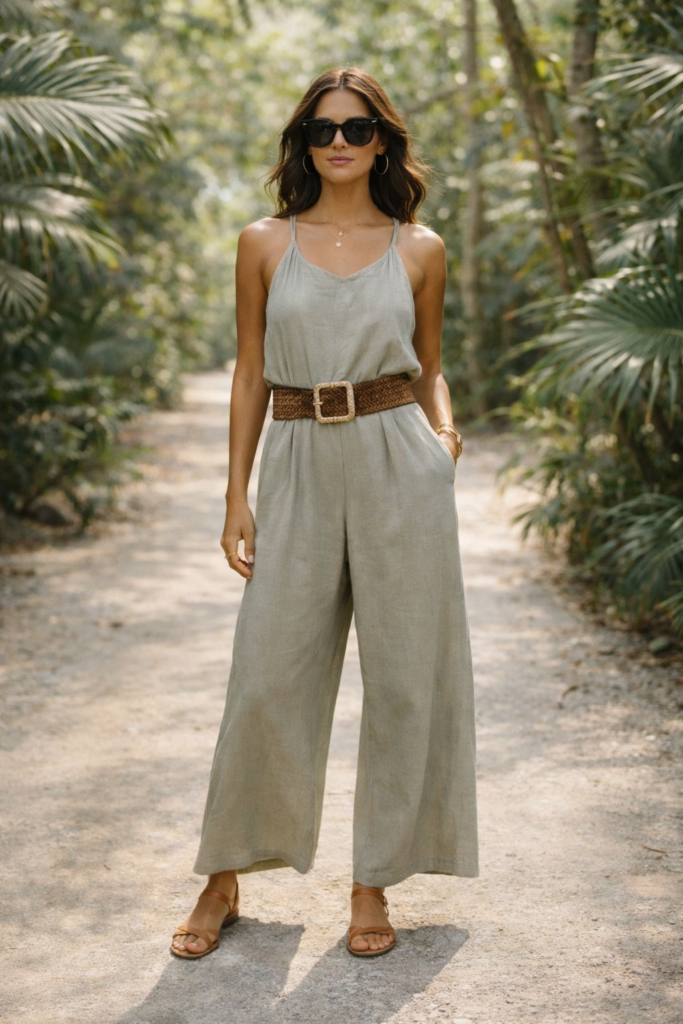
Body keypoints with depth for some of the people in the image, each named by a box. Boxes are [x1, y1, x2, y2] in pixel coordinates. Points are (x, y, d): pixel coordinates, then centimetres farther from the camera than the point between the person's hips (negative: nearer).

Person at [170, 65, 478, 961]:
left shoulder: (420, 249, 6)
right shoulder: (265, 243, 6)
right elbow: (251, 373, 7)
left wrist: (444, 431, -6)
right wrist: (236, 498, 2)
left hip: (398, 467, 0)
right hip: (299, 466, 0)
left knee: (404, 676, 3)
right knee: (268, 677, 2)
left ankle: (374, 884, 19)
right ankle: (224, 879, 20)